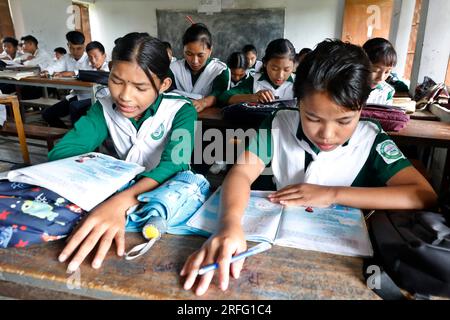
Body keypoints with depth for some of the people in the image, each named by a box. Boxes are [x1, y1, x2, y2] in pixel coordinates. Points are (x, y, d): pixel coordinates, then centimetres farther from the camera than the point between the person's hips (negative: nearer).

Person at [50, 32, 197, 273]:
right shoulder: (105, 107, -5)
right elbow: (61, 152, -15)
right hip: (122, 188, 3)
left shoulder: (181, 111, -16)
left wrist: (120, 202, -49)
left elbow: (173, 166, -32)